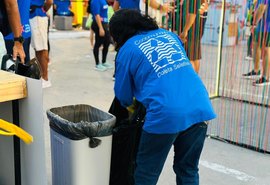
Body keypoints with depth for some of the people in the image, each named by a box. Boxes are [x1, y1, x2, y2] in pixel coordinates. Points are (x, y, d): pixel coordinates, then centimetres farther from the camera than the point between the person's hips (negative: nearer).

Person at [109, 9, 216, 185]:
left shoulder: (127, 49, 8)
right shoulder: (168, 34, 22)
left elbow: (123, 96, 15)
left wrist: (131, 105, 39)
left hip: (166, 114, -5)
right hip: (200, 108, 6)